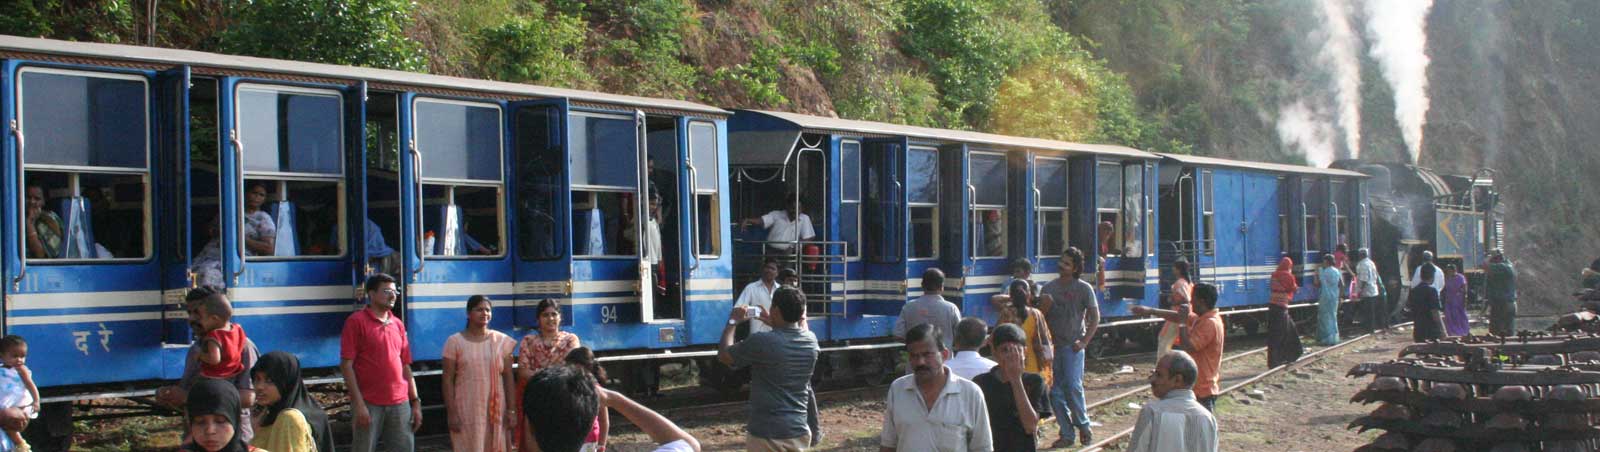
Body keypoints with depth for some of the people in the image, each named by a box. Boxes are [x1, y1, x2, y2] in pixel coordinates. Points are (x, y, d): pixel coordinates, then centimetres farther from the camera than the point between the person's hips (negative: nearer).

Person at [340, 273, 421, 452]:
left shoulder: (398, 324, 14)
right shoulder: (356, 321, -3)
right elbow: (346, 365, -8)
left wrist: (415, 402, 11)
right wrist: (358, 403, -14)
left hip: (399, 403, 5)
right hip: (369, 404, -5)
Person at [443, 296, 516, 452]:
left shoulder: (501, 341, 6)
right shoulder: (455, 342, -1)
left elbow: (508, 378, 7)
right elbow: (448, 380, -2)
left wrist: (511, 410, 1)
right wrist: (452, 413, -8)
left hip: (496, 409, 2)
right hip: (467, 410, -2)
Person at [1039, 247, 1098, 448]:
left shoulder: (1084, 289, 0)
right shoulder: (1049, 288, 8)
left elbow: (1095, 317, 1)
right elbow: (1042, 316, 11)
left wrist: (1084, 341, -7)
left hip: (1072, 346, -4)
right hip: (1052, 346, 4)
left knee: (1073, 386, -15)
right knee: (1055, 391, 1)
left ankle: (1083, 425, 6)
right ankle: (1066, 434, 10)